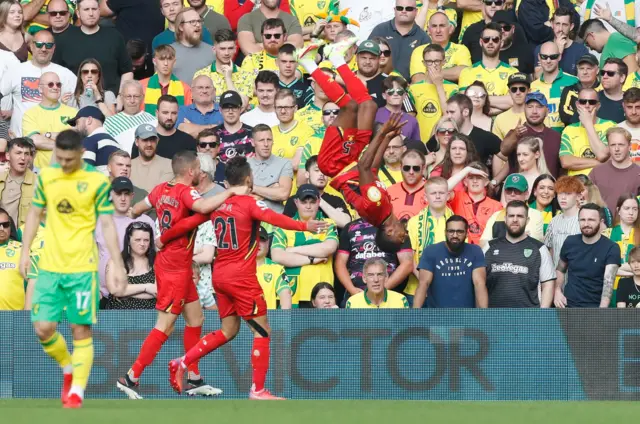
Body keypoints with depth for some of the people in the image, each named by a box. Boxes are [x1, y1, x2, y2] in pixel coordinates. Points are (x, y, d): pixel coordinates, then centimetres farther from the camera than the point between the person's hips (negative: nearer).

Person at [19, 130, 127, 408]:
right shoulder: (46, 177, 6)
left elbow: (107, 224, -2)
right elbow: (35, 214, 16)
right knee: (44, 328, -1)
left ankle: (77, 391, 5)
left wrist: (118, 265, -6)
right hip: (49, 267, 3)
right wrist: (25, 251, 8)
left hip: (82, 267, -3)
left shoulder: (97, 181, -4)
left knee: (81, 329, -2)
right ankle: (69, 370, 25)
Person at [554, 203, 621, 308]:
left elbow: (608, 282, -22)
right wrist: (558, 291, -1)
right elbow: (560, 269, 20)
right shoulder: (570, 242, 3)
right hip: (568, 307, 4)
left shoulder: (611, 248, -10)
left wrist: (602, 311, -37)